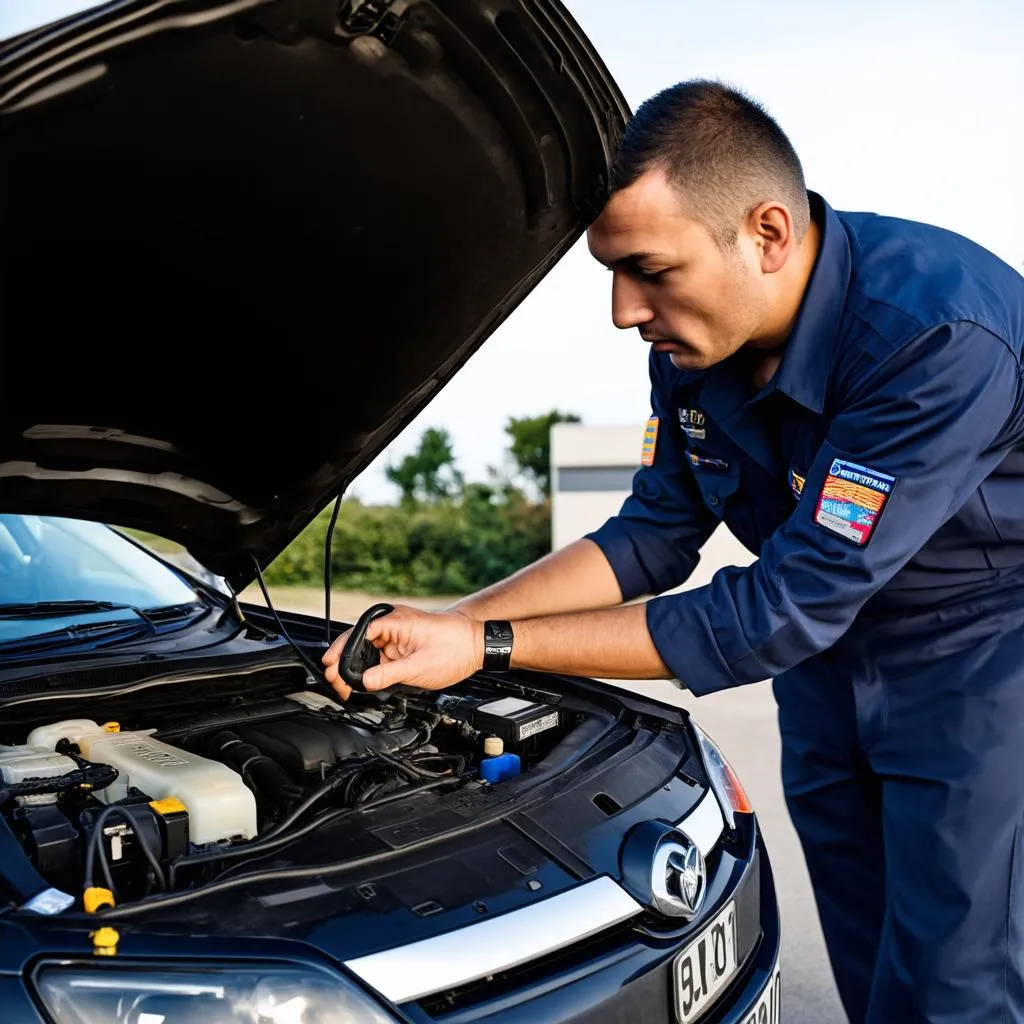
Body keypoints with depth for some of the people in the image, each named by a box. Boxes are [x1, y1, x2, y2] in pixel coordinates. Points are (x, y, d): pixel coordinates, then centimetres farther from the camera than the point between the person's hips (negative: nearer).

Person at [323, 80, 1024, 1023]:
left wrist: (490, 648, -30)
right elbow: (652, 539, -1)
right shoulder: (694, 342, -10)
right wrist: (451, 622, -14)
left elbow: (782, 612, -32)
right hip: (828, 650, 6)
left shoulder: (942, 333, -33)